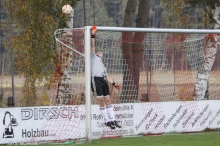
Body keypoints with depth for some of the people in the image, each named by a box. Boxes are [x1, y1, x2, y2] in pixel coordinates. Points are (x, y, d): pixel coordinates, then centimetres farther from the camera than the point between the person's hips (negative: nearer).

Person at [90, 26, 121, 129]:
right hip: (95, 80, -6)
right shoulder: (93, 57, 20)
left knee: (108, 101, 4)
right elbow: (92, 46, 8)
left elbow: (107, 76, 26)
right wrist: (92, 35, 2)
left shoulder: (102, 64, 33)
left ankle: (112, 120, 7)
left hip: (103, 81, 6)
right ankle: (107, 121, -4)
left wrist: (114, 83, 13)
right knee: (101, 102, -7)